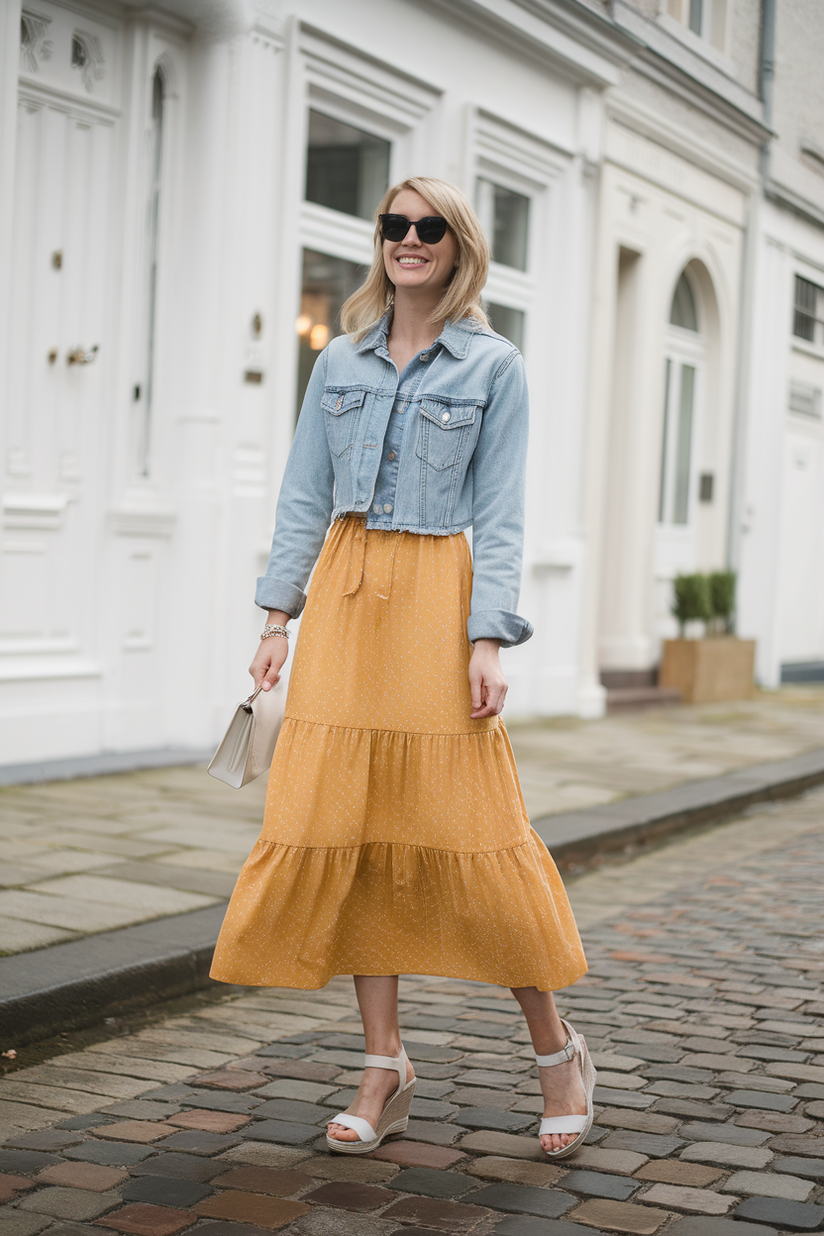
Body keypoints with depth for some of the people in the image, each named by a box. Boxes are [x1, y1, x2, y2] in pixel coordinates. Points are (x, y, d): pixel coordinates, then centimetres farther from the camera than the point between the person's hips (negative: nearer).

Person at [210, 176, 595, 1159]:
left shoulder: (492, 366, 2)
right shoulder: (340, 361, 12)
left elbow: (498, 515, -2)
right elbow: (304, 498, 12)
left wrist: (488, 640, -11)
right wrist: (278, 619, 5)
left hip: (435, 598, -4)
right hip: (344, 597, 4)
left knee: (469, 829, -5)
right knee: (344, 824, 1)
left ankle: (556, 1051, 13)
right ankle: (384, 1070, 11)